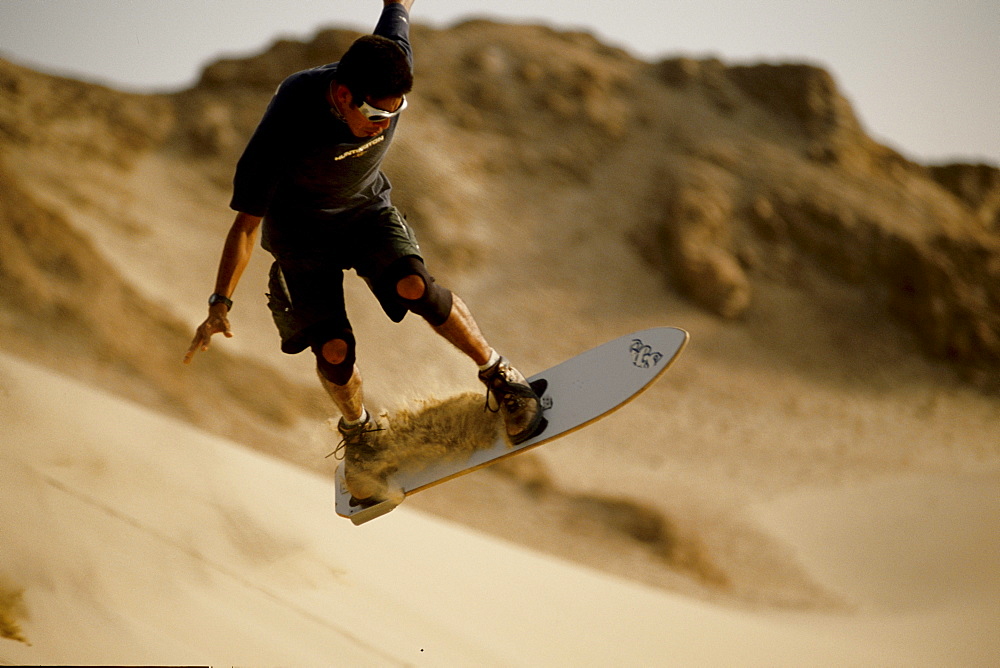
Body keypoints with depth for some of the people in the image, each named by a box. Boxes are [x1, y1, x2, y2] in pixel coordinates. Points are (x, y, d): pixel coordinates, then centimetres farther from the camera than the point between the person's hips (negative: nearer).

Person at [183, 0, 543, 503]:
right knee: (333, 350, -12)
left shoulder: (391, 73, -26)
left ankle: (498, 376, -5)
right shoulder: (289, 123, -35)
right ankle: (359, 432, 20)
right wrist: (220, 305, -25)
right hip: (300, 227, -2)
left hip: (365, 207, 3)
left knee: (414, 286, -25)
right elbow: (247, 221, -26)